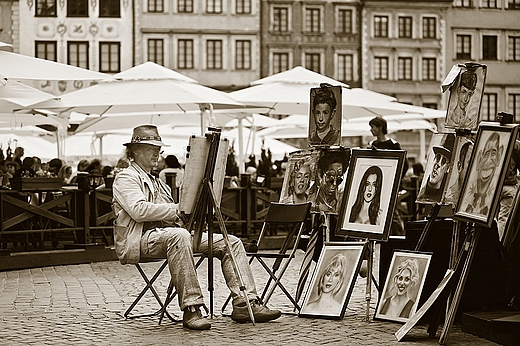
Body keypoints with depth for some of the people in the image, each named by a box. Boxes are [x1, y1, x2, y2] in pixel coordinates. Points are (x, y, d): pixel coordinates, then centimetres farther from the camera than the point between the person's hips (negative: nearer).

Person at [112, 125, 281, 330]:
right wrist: (178, 209, -13)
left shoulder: (157, 182, 31)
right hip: (143, 238, -9)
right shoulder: (126, 177, 4)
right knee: (179, 236, -43)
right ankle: (191, 309, -44)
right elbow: (139, 210, -15)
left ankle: (244, 304, -17)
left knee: (231, 243, -5)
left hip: (170, 231, 9)